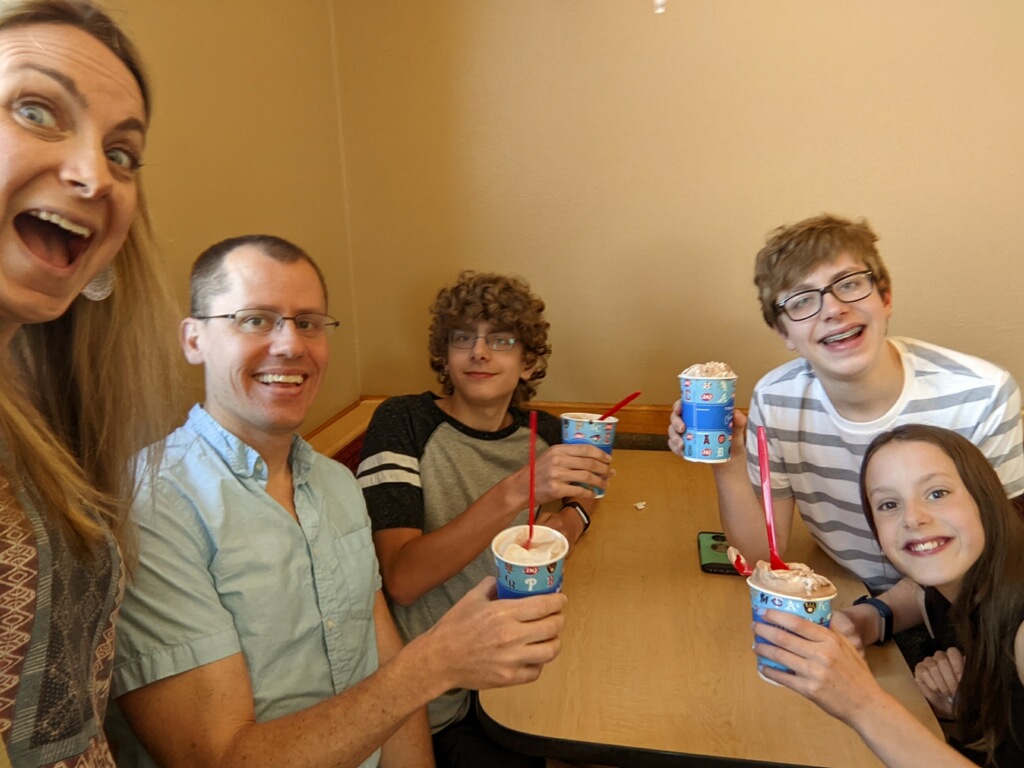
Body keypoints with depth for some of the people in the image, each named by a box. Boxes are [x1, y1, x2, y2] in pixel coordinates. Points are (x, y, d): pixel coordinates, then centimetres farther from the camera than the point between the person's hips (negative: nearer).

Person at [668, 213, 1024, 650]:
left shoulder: (982, 397, -20)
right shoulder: (775, 401, -11)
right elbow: (763, 556, -6)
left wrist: (878, 617, -25)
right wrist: (728, 467, -23)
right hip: (843, 606, 3)